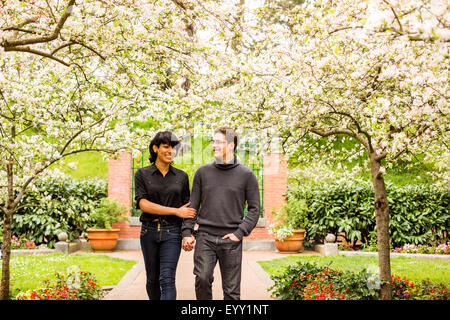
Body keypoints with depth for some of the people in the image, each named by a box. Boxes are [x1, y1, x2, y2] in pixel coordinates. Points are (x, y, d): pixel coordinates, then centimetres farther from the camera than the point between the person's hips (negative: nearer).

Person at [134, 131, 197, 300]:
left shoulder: (182, 176, 7)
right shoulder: (142, 174, 1)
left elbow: (187, 208, 11)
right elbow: (143, 204, -10)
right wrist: (176, 211, -12)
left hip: (172, 232, 0)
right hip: (149, 231, 1)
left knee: (167, 279, -11)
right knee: (152, 279, 11)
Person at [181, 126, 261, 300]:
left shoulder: (246, 175, 3)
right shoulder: (203, 172, 8)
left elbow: (254, 208, 4)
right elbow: (193, 205, 10)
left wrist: (240, 233, -7)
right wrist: (187, 232, 1)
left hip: (231, 240, -1)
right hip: (205, 237, 1)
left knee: (231, 290, 4)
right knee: (202, 278, -14)